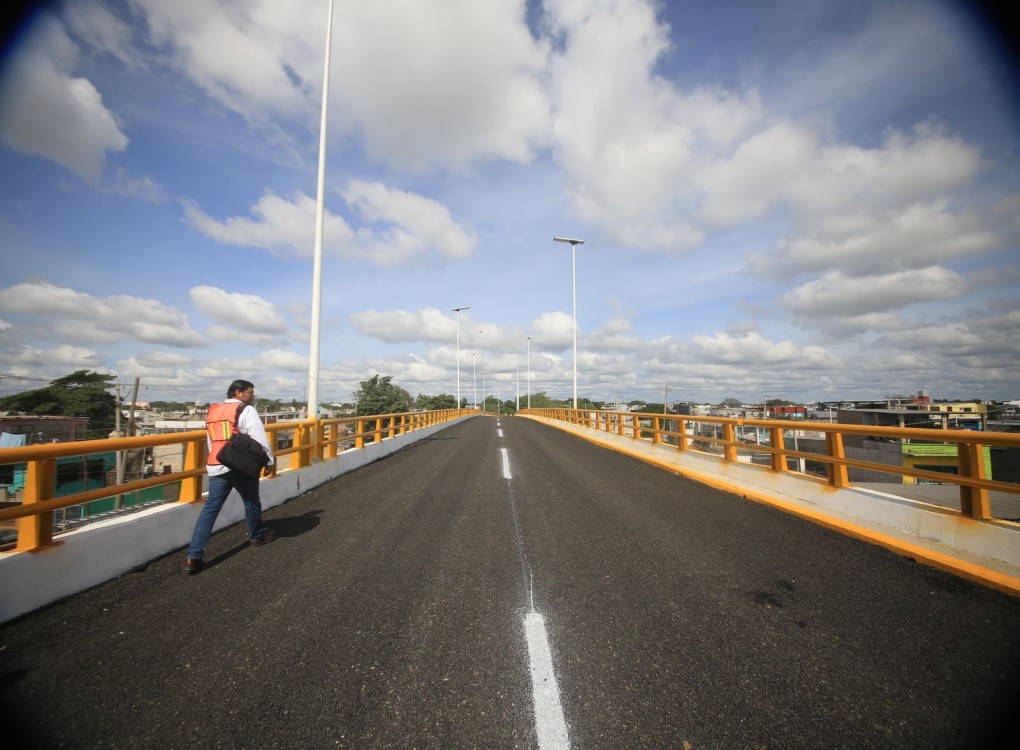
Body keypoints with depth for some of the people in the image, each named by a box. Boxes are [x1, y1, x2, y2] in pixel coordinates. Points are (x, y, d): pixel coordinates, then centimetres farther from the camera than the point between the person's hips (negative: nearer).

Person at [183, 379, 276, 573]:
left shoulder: (213, 411, 15)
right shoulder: (246, 410, -8)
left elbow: (211, 441, 21)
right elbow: (259, 438, -13)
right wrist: (269, 460, -4)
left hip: (216, 466, 6)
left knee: (210, 509, 6)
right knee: (251, 502, 14)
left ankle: (193, 556, 2)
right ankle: (257, 536, 33)